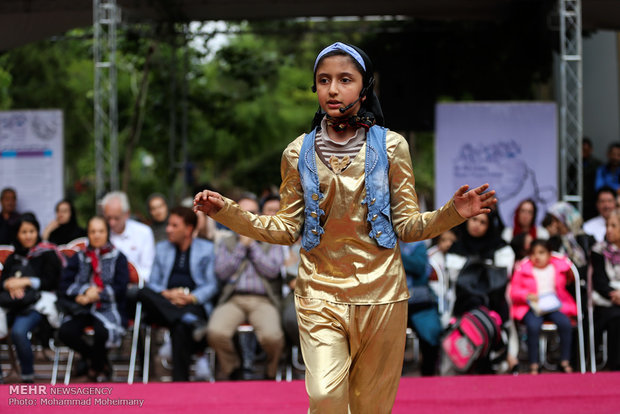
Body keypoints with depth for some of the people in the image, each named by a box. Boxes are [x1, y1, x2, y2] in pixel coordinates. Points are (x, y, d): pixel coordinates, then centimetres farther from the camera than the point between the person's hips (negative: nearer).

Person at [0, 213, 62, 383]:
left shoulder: (48, 253, 9)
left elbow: (50, 282, 1)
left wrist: (26, 282, -7)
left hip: (38, 303, -5)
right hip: (14, 304, 5)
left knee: (18, 331, -35)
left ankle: (27, 375, -25)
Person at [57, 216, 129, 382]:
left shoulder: (118, 257, 11)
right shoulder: (79, 258, 18)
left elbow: (120, 288, 0)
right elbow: (64, 285, 8)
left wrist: (96, 295, -11)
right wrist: (84, 291, -10)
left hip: (108, 308, -3)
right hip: (82, 310, 3)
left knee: (102, 332, -36)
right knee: (65, 332, -27)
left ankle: (96, 366, -1)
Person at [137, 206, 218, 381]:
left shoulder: (206, 249, 13)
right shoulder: (162, 248, 24)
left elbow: (212, 286, 5)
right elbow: (152, 283, 17)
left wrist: (191, 298, -15)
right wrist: (167, 294, -7)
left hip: (195, 304, -4)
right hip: (165, 304, 4)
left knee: (180, 327, -39)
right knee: (143, 293, -30)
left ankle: (180, 380, -40)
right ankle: (191, 321, -43)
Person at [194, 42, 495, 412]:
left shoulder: (390, 146, 2)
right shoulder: (299, 153, 5)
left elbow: (408, 227, 2)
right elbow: (287, 229, 8)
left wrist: (453, 212, -17)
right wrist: (225, 211, -2)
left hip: (379, 291, 0)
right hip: (320, 293, 0)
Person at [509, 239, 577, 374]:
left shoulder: (560, 265, 11)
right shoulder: (523, 268, 8)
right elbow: (514, 292, 3)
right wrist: (527, 295, -13)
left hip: (554, 305, 2)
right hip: (532, 307, -2)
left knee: (565, 323, -29)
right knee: (533, 325, -34)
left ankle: (565, 361, -18)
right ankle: (534, 364, -26)